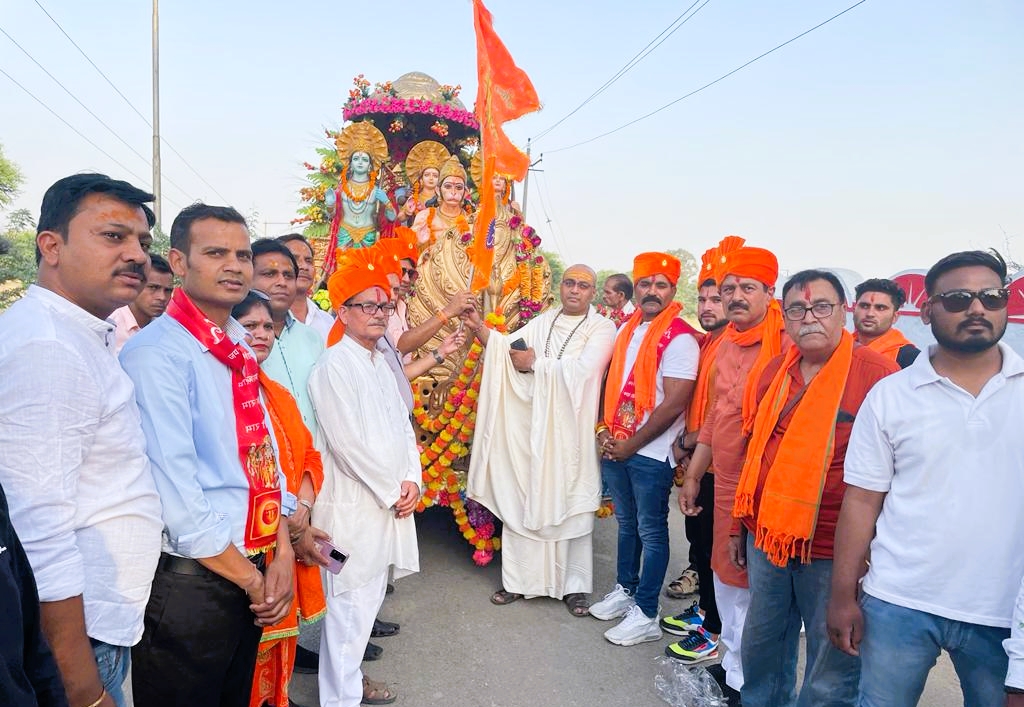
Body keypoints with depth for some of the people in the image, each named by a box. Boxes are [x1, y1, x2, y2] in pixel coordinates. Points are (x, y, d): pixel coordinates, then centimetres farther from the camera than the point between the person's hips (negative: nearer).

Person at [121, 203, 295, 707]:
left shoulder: (239, 349, 9)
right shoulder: (156, 352, -16)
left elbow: (264, 457, 8)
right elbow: (173, 490, -21)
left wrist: (282, 554, -3)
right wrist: (249, 579, -13)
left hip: (252, 573, 8)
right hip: (189, 582, -7)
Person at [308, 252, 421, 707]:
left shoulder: (380, 365, 12)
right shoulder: (334, 365, -14)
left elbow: (403, 427, 13)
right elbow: (348, 441, -19)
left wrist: (412, 480, -1)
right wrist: (392, 491, -12)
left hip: (391, 501, 8)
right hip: (352, 504, -8)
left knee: (370, 596, 19)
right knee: (351, 605, 0)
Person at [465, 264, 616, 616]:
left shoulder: (602, 328, -2)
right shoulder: (542, 321, 12)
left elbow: (580, 370, -16)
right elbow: (506, 346, 3)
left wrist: (535, 363, -12)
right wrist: (479, 327, -13)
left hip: (570, 431, -3)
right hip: (528, 426, 4)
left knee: (570, 506, 3)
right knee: (520, 502, 6)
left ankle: (574, 585, 19)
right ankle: (519, 579, 20)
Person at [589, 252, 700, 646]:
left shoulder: (679, 337, -15)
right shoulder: (627, 329, 9)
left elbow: (675, 403, -19)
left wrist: (632, 445, -13)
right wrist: (604, 430, 1)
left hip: (650, 452, -7)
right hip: (614, 446, 7)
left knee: (651, 532, 5)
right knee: (626, 523, 20)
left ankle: (646, 614, 16)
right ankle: (625, 590, 36)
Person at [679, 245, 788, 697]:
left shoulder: (786, 346, -14)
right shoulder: (725, 347, 10)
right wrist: (693, 476, 18)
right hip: (725, 486, 7)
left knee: (761, 587, 6)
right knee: (727, 580, 18)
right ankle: (735, 668, 36)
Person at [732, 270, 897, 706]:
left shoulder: (878, 374, -13)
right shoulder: (774, 372, 6)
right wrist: (740, 526, 17)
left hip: (833, 554, -5)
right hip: (767, 541, 6)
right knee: (761, 650, 21)